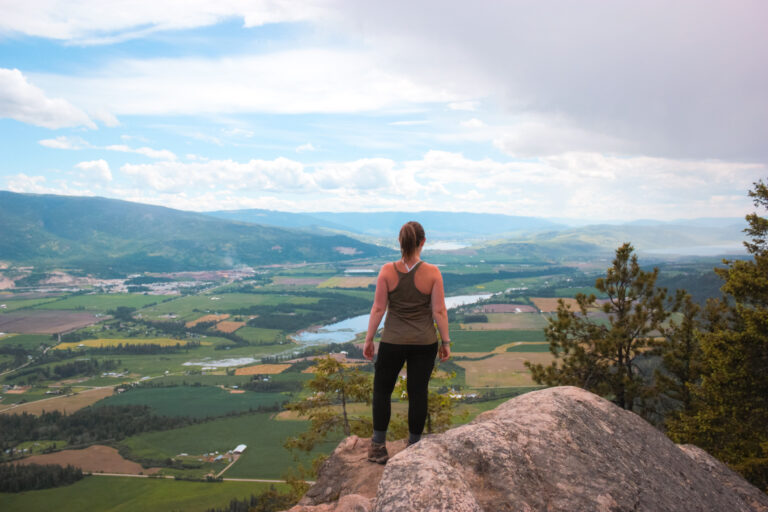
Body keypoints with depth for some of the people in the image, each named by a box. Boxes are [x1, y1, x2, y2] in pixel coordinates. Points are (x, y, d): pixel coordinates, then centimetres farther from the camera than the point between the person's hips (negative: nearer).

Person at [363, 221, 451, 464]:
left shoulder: (387, 270, -9)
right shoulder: (432, 272, -9)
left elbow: (378, 309, -7)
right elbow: (439, 311, -8)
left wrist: (369, 339, 2)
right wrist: (446, 341, 3)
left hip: (393, 342, 0)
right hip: (424, 343, 1)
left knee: (382, 390, 15)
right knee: (418, 393, 11)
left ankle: (378, 447, 18)